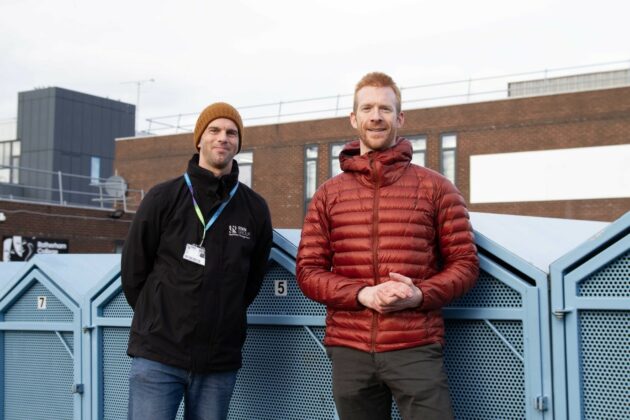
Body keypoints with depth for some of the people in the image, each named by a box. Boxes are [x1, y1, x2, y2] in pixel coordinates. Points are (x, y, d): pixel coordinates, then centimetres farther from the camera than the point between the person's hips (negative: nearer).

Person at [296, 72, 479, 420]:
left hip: (416, 349, -2)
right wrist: (362, 294, -11)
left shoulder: (435, 188, 6)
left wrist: (420, 294, -14)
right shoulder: (328, 195, 10)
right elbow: (308, 270, 6)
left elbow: (465, 263, 5)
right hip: (349, 351, 2)